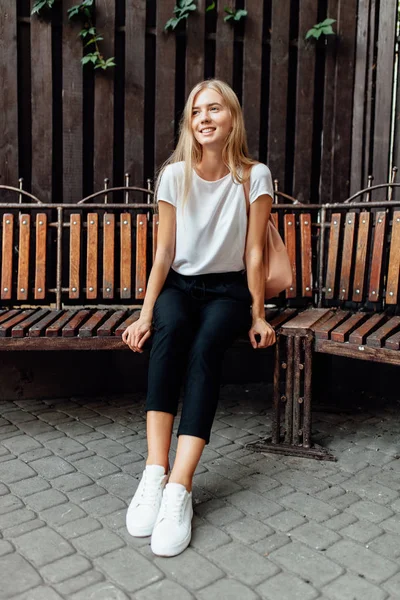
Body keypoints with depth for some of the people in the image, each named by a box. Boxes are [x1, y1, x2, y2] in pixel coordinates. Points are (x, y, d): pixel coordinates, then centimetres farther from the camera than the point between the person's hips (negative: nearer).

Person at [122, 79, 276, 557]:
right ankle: (155, 472, -35)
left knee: (205, 347, -33)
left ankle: (179, 488, -37)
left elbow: (253, 253, -5)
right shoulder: (174, 175, -2)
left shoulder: (254, 176, -6)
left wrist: (257, 316, -7)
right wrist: (145, 316, -11)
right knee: (169, 332, -34)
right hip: (179, 285, 1)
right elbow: (164, 254, -3)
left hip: (228, 289, -1)